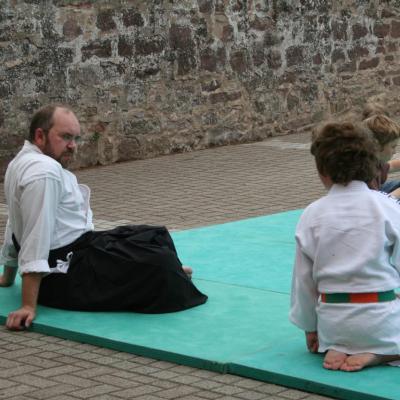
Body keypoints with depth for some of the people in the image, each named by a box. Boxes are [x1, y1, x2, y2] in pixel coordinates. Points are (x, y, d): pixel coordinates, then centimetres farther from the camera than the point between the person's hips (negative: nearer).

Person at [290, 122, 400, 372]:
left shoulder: (312, 215, -4)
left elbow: (303, 278, 3)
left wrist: (310, 328, 15)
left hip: (333, 321, 3)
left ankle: (336, 349, 4)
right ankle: (378, 353, -4)